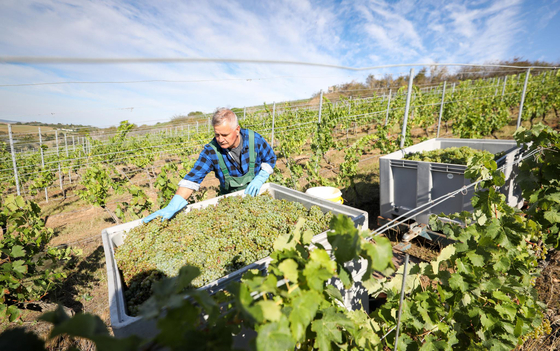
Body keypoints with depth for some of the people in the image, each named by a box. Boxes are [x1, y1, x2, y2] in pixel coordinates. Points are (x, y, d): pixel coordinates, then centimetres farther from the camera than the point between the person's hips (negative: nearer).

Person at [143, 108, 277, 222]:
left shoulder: (254, 139, -17)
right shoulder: (211, 150, -19)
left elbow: (270, 158, 0)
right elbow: (193, 178, -26)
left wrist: (260, 178, -17)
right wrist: (173, 207, -37)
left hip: (255, 192, 0)